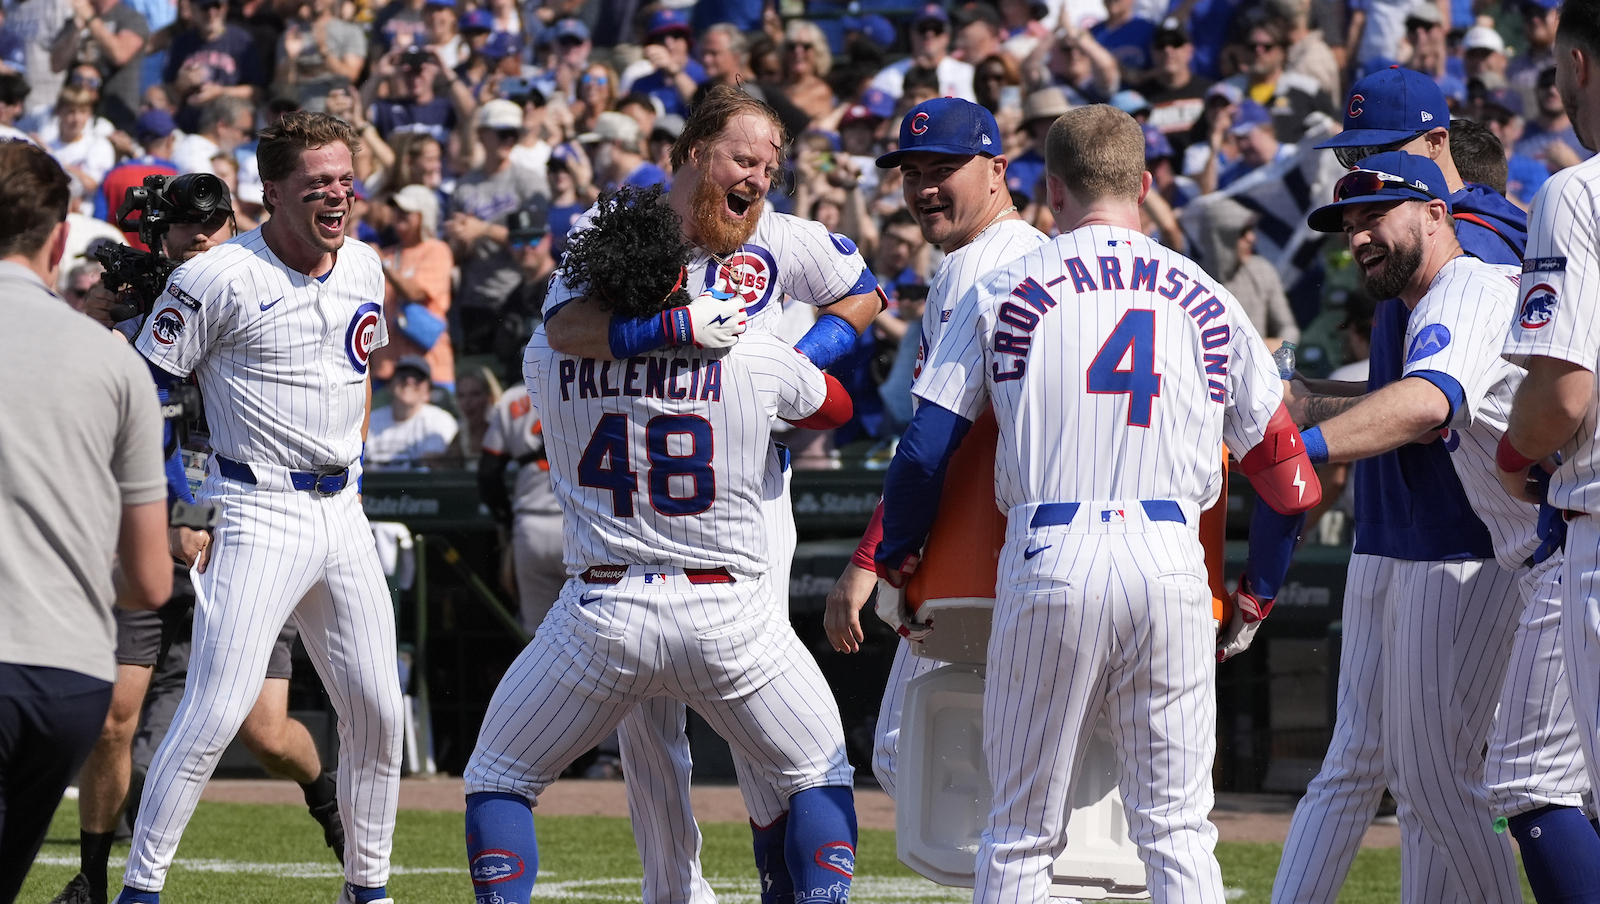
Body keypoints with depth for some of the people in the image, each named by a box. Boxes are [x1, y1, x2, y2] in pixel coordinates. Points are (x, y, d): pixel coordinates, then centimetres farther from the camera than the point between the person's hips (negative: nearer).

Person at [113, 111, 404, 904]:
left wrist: (349, 471, 16)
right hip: (258, 516, -7)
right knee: (215, 712, -14)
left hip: (341, 512, 7)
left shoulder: (363, 269, 8)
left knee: (377, 712, 9)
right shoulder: (222, 279, -12)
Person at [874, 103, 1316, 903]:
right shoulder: (1208, 302, 12)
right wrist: (1255, 596, 26)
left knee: (1020, 834, 6)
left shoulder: (1005, 289, 7)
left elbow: (924, 452, 4)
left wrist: (892, 562, 19)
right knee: (1178, 829, 6)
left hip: (1051, 560, -1)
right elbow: (1286, 478, 14)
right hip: (1172, 560, 1)